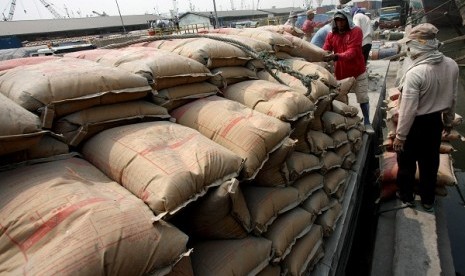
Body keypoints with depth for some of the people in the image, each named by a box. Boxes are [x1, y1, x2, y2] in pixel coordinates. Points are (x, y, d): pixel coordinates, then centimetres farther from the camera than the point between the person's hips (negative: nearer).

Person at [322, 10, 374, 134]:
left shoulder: (356, 31, -12)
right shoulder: (331, 35, 2)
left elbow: (352, 52, -25)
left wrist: (336, 56, -43)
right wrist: (323, 56, -33)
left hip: (358, 72, -3)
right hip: (340, 73, 3)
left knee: (363, 99, 4)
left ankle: (367, 123, 16)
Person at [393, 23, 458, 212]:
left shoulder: (415, 72, -29)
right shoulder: (451, 65, -6)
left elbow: (408, 109, -25)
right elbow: (452, 98, 5)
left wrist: (400, 135, -15)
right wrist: (448, 121, 20)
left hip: (416, 124, -6)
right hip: (435, 121, 6)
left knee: (407, 163, 16)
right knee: (430, 162, 21)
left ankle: (407, 197, 35)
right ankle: (428, 200, 38)